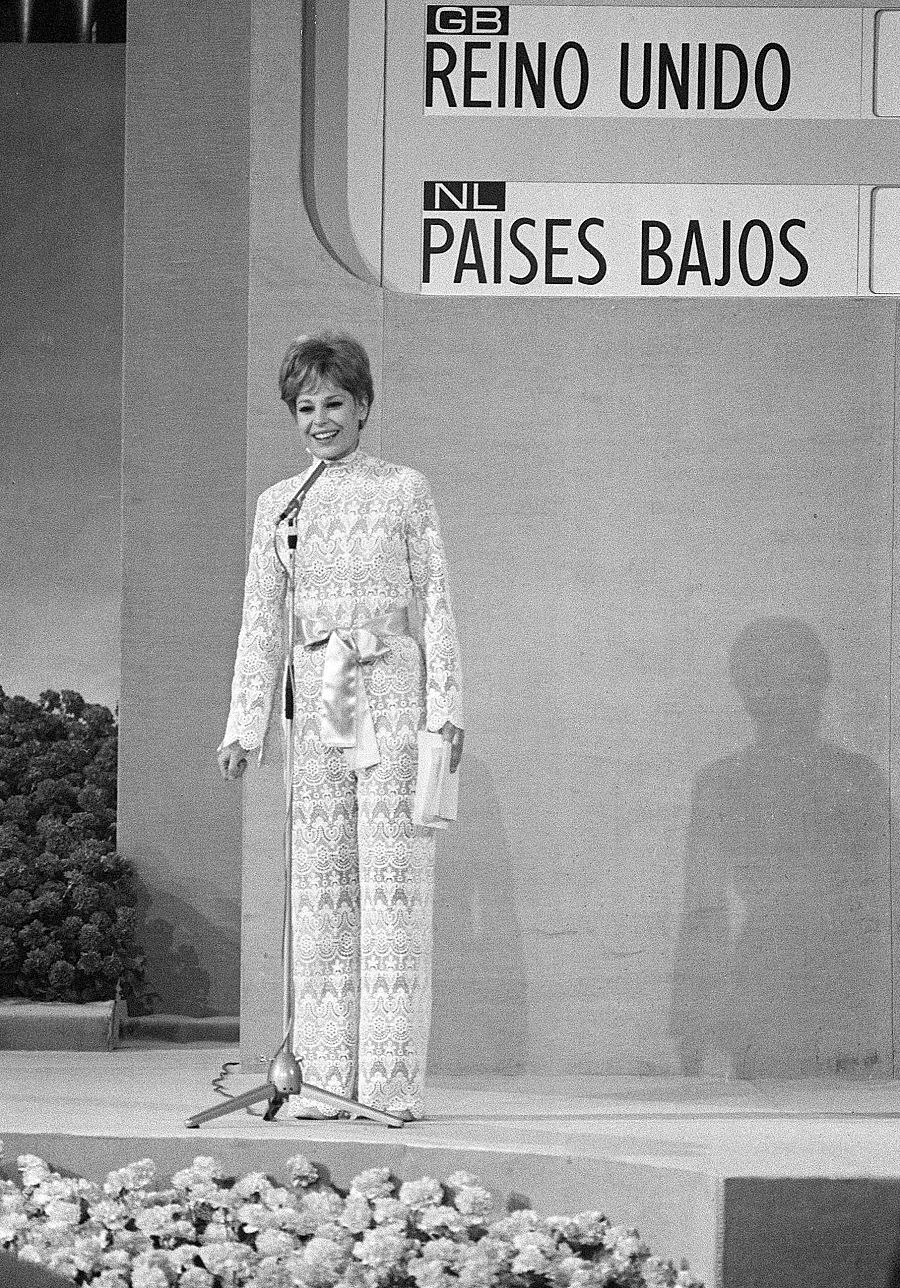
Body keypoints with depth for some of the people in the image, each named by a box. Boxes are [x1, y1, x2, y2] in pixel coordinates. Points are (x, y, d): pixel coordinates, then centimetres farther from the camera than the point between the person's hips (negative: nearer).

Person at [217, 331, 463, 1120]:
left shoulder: (404, 491, 5)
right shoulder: (279, 505, 13)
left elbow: (435, 604, 3)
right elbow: (262, 621, 13)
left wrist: (446, 706, -5)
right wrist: (245, 726, 6)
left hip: (393, 697, -3)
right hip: (318, 700, 3)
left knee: (393, 878, -7)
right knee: (320, 883, 1)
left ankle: (392, 1079, -7)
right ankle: (325, 1076, 4)